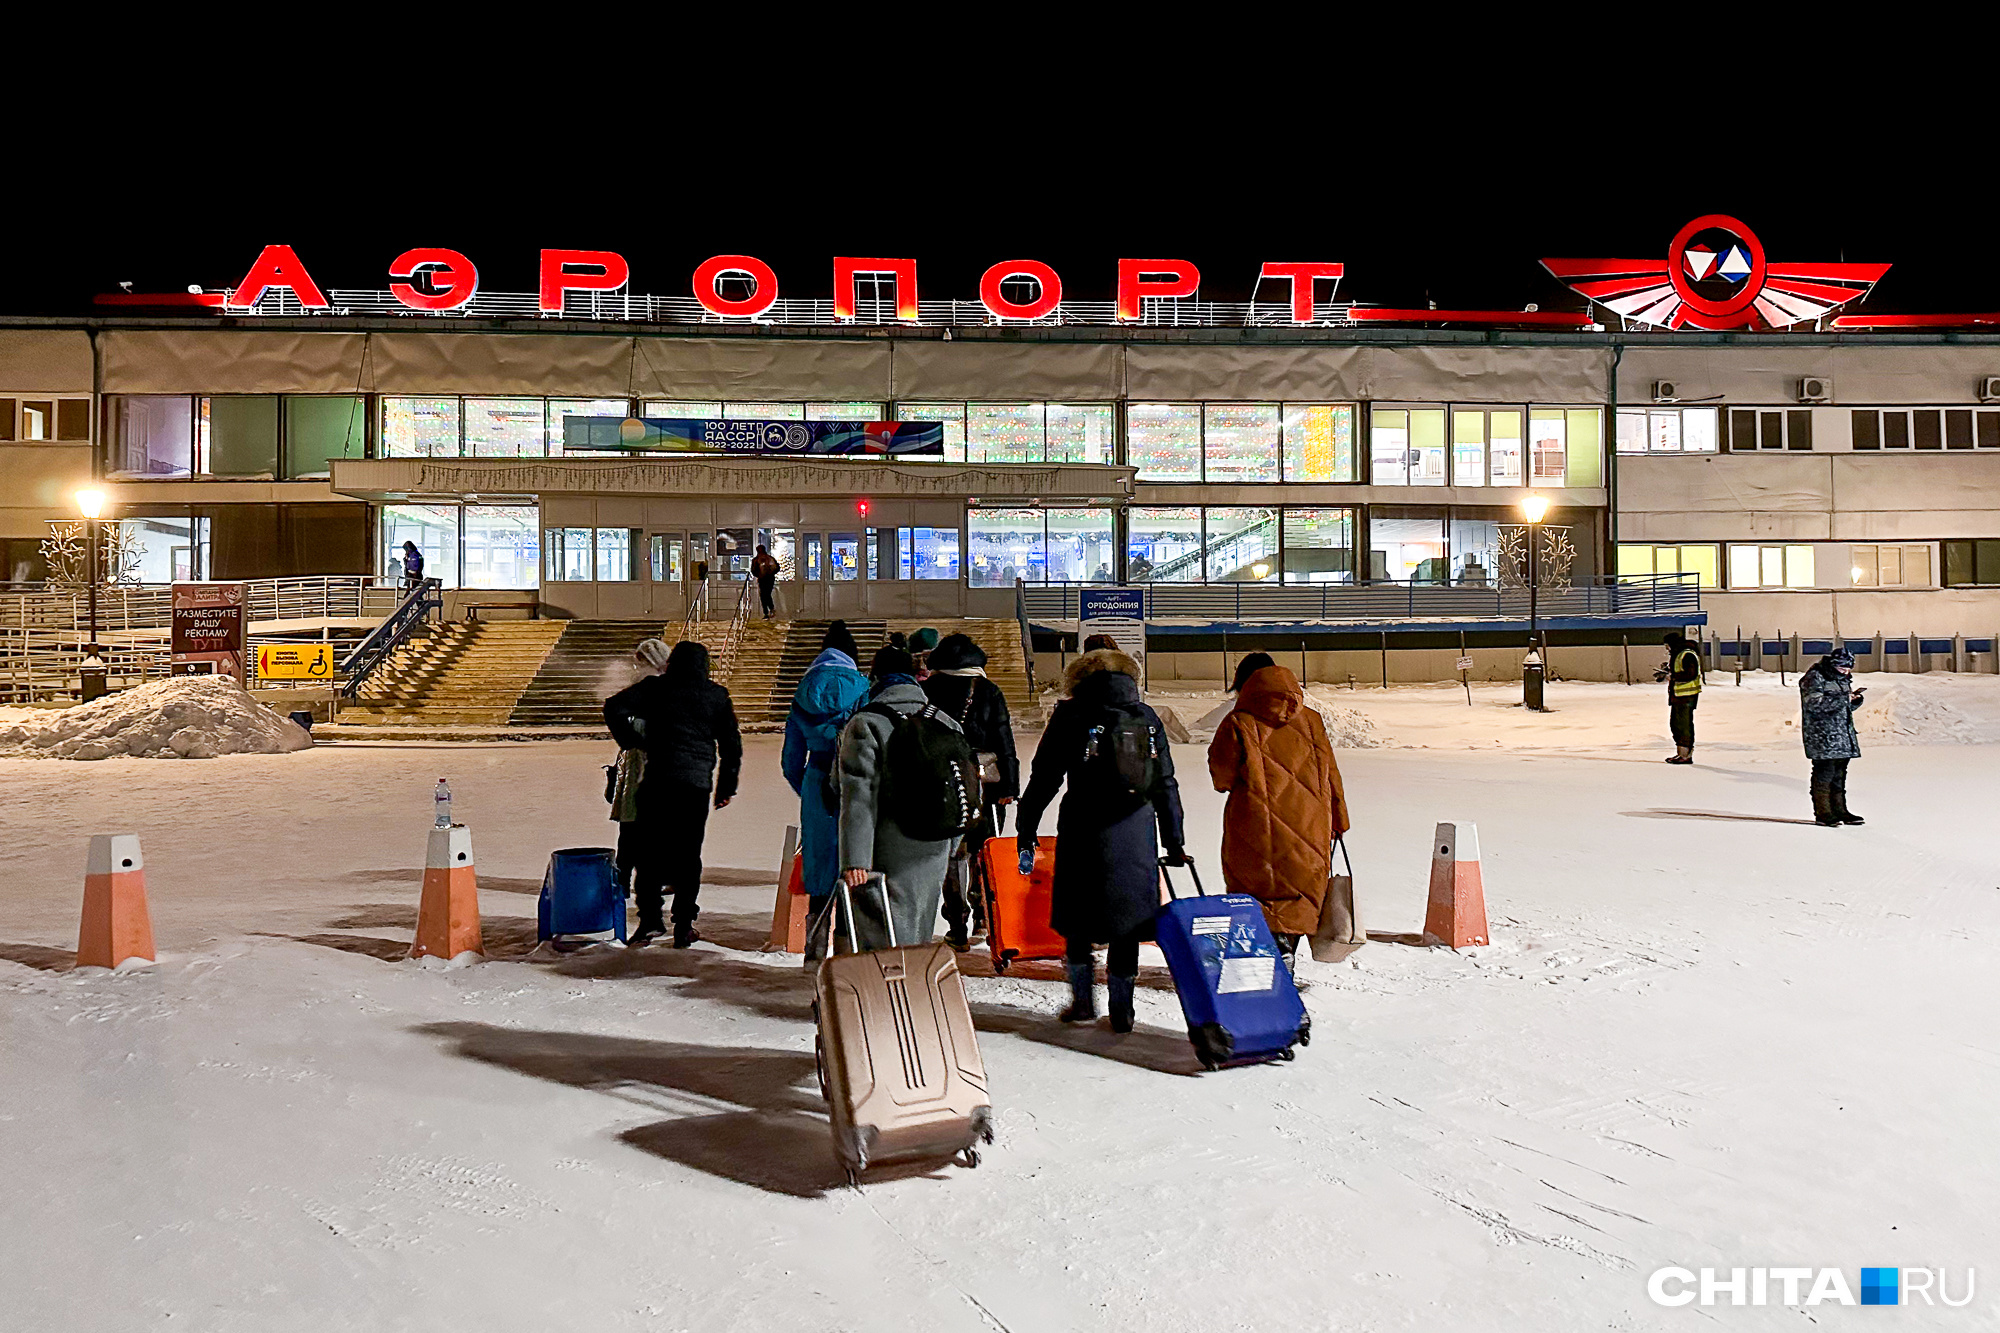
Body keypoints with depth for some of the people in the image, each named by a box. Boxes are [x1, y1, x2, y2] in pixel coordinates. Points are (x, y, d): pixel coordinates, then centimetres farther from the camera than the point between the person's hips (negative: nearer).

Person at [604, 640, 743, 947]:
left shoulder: (655, 687, 7)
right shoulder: (717, 696, 10)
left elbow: (614, 707, -3)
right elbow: (732, 744, 10)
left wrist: (631, 740, 9)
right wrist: (727, 786, 16)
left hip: (657, 780, -1)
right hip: (697, 784, 1)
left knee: (650, 852, 7)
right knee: (688, 855, 7)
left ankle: (651, 919, -2)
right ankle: (683, 927, 8)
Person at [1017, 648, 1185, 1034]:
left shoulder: (1070, 715, 1)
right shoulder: (1146, 719, 9)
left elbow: (1043, 778, -1)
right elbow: (1165, 785, 11)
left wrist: (1027, 832, 5)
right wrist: (1174, 842, 17)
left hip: (1082, 827, -2)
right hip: (1134, 830, 2)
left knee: (1076, 919, 14)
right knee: (1126, 919, 9)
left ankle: (1082, 999, 17)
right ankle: (1121, 1010, 13)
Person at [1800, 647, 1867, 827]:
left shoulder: (1843, 678, 17)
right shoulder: (1814, 677, -10)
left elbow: (1847, 707, 23)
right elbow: (1813, 703, -21)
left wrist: (1854, 699, 1)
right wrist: (1843, 699, -21)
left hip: (1843, 735, 9)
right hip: (1822, 736, -9)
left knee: (1839, 773, 12)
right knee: (1824, 773, -8)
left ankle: (1839, 810, 20)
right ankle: (1822, 813, -3)